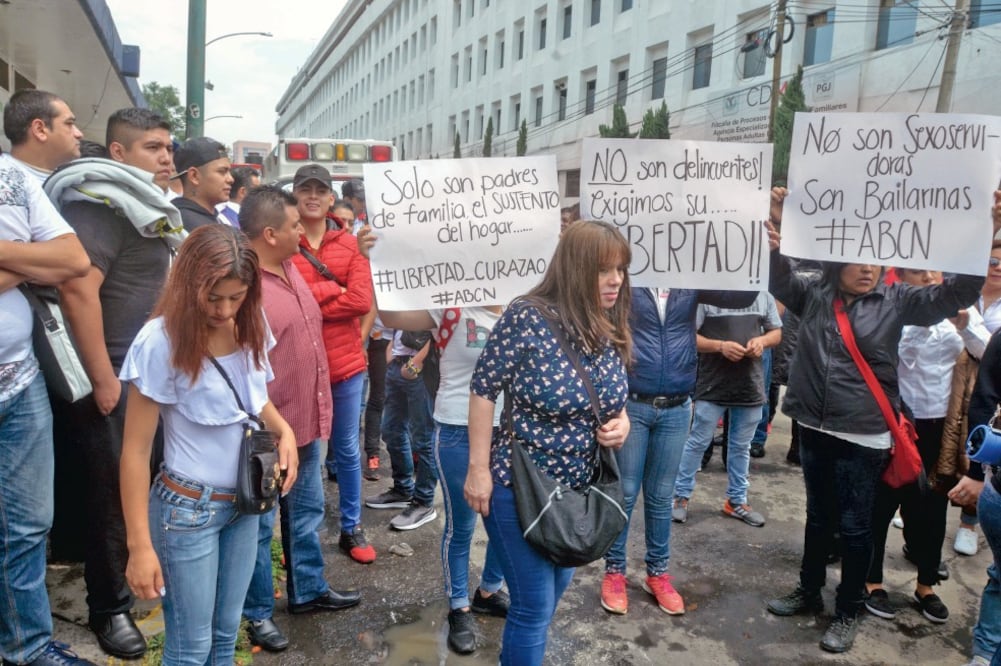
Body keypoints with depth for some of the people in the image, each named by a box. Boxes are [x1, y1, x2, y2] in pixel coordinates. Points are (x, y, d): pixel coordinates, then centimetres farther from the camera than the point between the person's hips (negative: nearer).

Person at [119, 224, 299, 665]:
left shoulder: (250, 328, -4)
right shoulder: (162, 341, -21)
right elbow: (136, 450, -16)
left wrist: (283, 430, -6)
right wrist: (140, 546, -16)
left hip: (245, 501, 6)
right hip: (187, 508, -5)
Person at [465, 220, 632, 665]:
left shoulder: (611, 332, -1)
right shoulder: (527, 318, -22)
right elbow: (483, 390, -16)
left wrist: (621, 423, -9)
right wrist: (479, 469, -16)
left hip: (579, 489, 8)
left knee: (555, 591, 26)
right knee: (535, 606, 4)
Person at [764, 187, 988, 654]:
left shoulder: (896, 301, -4)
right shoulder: (813, 294, 2)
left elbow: (954, 294, -9)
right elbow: (778, 278, 2)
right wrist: (778, 228, -13)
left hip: (863, 437, -2)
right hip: (814, 430, 3)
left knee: (855, 527, 7)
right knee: (818, 517, 19)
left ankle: (848, 612, 23)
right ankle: (808, 591, 36)